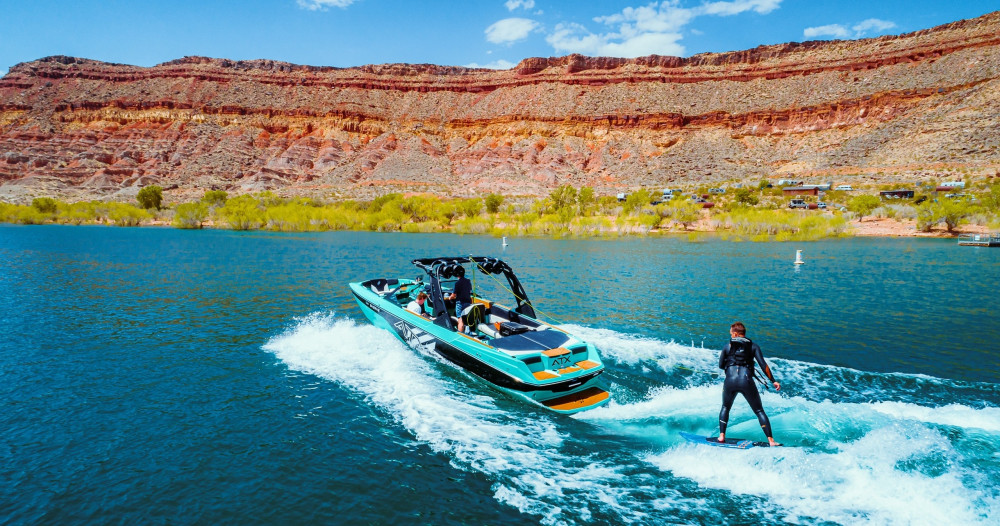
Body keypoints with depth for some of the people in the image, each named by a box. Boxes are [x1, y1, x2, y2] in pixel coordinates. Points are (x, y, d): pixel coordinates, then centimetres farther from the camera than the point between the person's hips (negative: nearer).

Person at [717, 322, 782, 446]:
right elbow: (763, 364, 2)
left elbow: (721, 365, 17)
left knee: (725, 407, 24)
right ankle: (771, 440, 5)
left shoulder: (727, 346, 13)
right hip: (746, 381, 0)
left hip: (730, 380, 1)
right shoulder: (753, 346, 12)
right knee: (759, 411, 13)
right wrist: (773, 381, 4)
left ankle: (721, 436, 16)